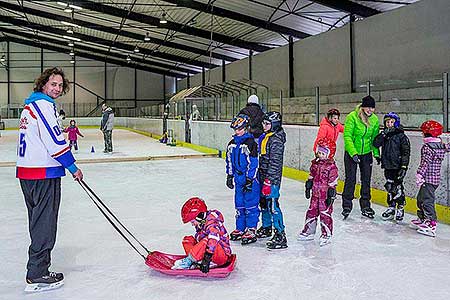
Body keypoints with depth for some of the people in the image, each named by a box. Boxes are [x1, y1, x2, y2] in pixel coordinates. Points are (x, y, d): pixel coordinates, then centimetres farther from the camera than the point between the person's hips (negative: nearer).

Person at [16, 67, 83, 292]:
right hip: (43, 173, -10)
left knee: (38, 221, 17)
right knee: (45, 221, -4)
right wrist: (73, 167, -10)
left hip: (26, 171, 10)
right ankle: (37, 276, 2)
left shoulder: (30, 105, 21)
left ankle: (38, 269, 27)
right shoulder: (43, 104, -12)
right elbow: (55, 141, -18)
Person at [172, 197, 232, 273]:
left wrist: (207, 258, -43)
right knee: (188, 239, 4)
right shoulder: (200, 225, 5)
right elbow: (198, 239, 9)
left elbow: (213, 240, -36)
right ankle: (193, 261, -16)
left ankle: (188, 262, -27)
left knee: (206, 240, -36)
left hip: (222, 255, -9)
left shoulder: (211, 224, -22)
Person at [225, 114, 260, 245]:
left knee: (250, 204, -3)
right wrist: (229, 176, 17)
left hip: (250, 178, -8)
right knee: (239, 204, 13)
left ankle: (251, 231, 3)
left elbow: (253, 163, -16)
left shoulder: (250, 143, -14)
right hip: (238, 178, 8)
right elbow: (229, 161, 19)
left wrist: (249, 180, -17)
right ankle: (240, 229, 24)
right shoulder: (232, 144, 10)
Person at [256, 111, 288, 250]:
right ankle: (266, 228, 38)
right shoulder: (266, 136, 12)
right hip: (263, 176, 10)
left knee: (272, 205, -10)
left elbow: (274, 163, -22)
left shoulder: (276, 140, -18)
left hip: (272, 178, -10)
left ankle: (280, 236, -6)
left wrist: (268, 181, -23)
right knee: (263, 203, 20)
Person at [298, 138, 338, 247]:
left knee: (325, 214, -1)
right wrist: (308, 188, 17)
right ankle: (309, 231, 26)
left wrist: (331, 195, -14)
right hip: (315, 194, 7)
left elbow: (333, 182, -13)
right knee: (311, 212, 13)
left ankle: (326, 235, 10)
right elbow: (311, 177, 17)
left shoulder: (331, 166, -13)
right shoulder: (315, 163, 7)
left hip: (325, 195, -7)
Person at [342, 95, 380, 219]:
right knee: (350, 179, -3)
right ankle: (347, 206, 9)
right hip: (351, 153, -4)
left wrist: (376, 153, 2)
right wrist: (353, 153, -26)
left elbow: (374, 138, 9)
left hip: (366, 154, 4)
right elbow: (347, 136, -18)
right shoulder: (352, 117, -17)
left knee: (366, 180, 9)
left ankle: (365, 206, 21)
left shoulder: (375, 120, -1)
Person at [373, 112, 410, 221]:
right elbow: (376, 144, -7)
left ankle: (400, 209, 12)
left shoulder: (401, 136, -7)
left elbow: (406, 153, -9)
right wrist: (383, 134, -17)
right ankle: (391, 208, 23)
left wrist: (404, 167, -14)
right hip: (387, 166, 5)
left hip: (398, 166, -5)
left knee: (397, 187, -2)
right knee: (390, 187, 12)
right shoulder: (384, 135, 9)